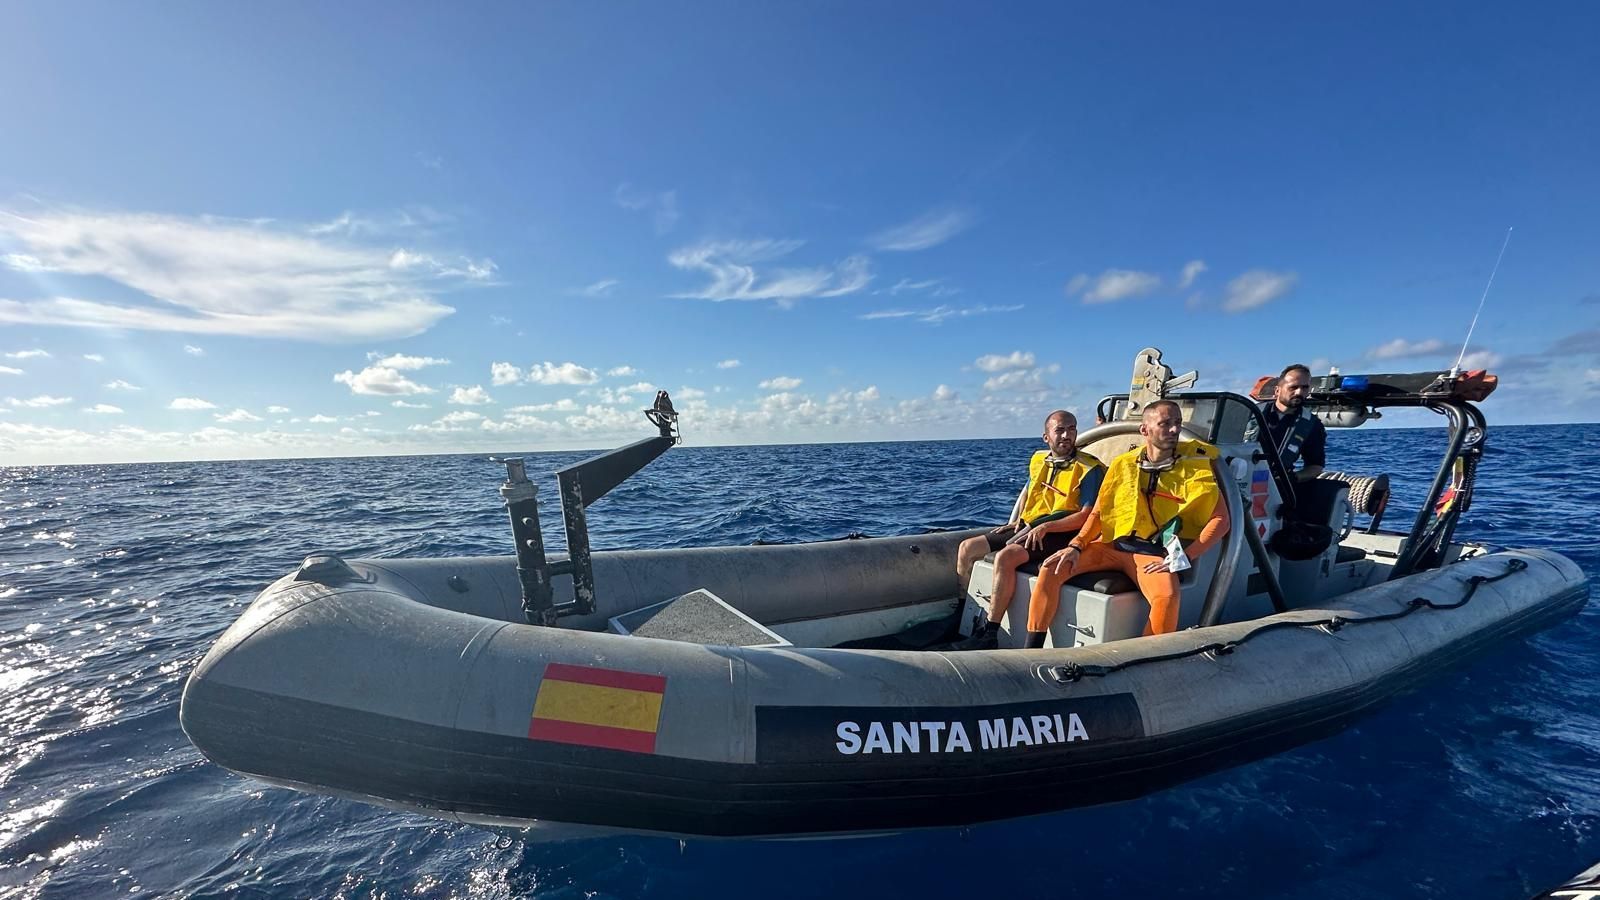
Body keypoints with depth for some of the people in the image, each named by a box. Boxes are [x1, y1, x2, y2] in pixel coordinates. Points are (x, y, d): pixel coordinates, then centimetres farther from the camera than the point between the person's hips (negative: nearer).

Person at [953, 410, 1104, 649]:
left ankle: (989, 634, -24)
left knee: (1005, 557, -32)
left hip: (1059, 533, -7)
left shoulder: (1089, 469, -6)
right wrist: (1014, 522, 14)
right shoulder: (1038, 461, 14)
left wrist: (1045, 527, -22)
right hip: (1026, 528, 7)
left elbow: (1087, 515, -14)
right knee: (967, 548, -3)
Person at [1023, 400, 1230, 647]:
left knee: (1167, 598, -34)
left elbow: (1221, 520, 0)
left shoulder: (1196, 466, 2)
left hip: (1154, 555, -2)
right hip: (1111, 545, 3)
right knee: (1051, 569, -16)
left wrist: (1184, 557, -13)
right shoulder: (1123, 465, 8)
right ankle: (1032, 649, -9)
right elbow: (1098, 512, 11)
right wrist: (1076, 546, -4)